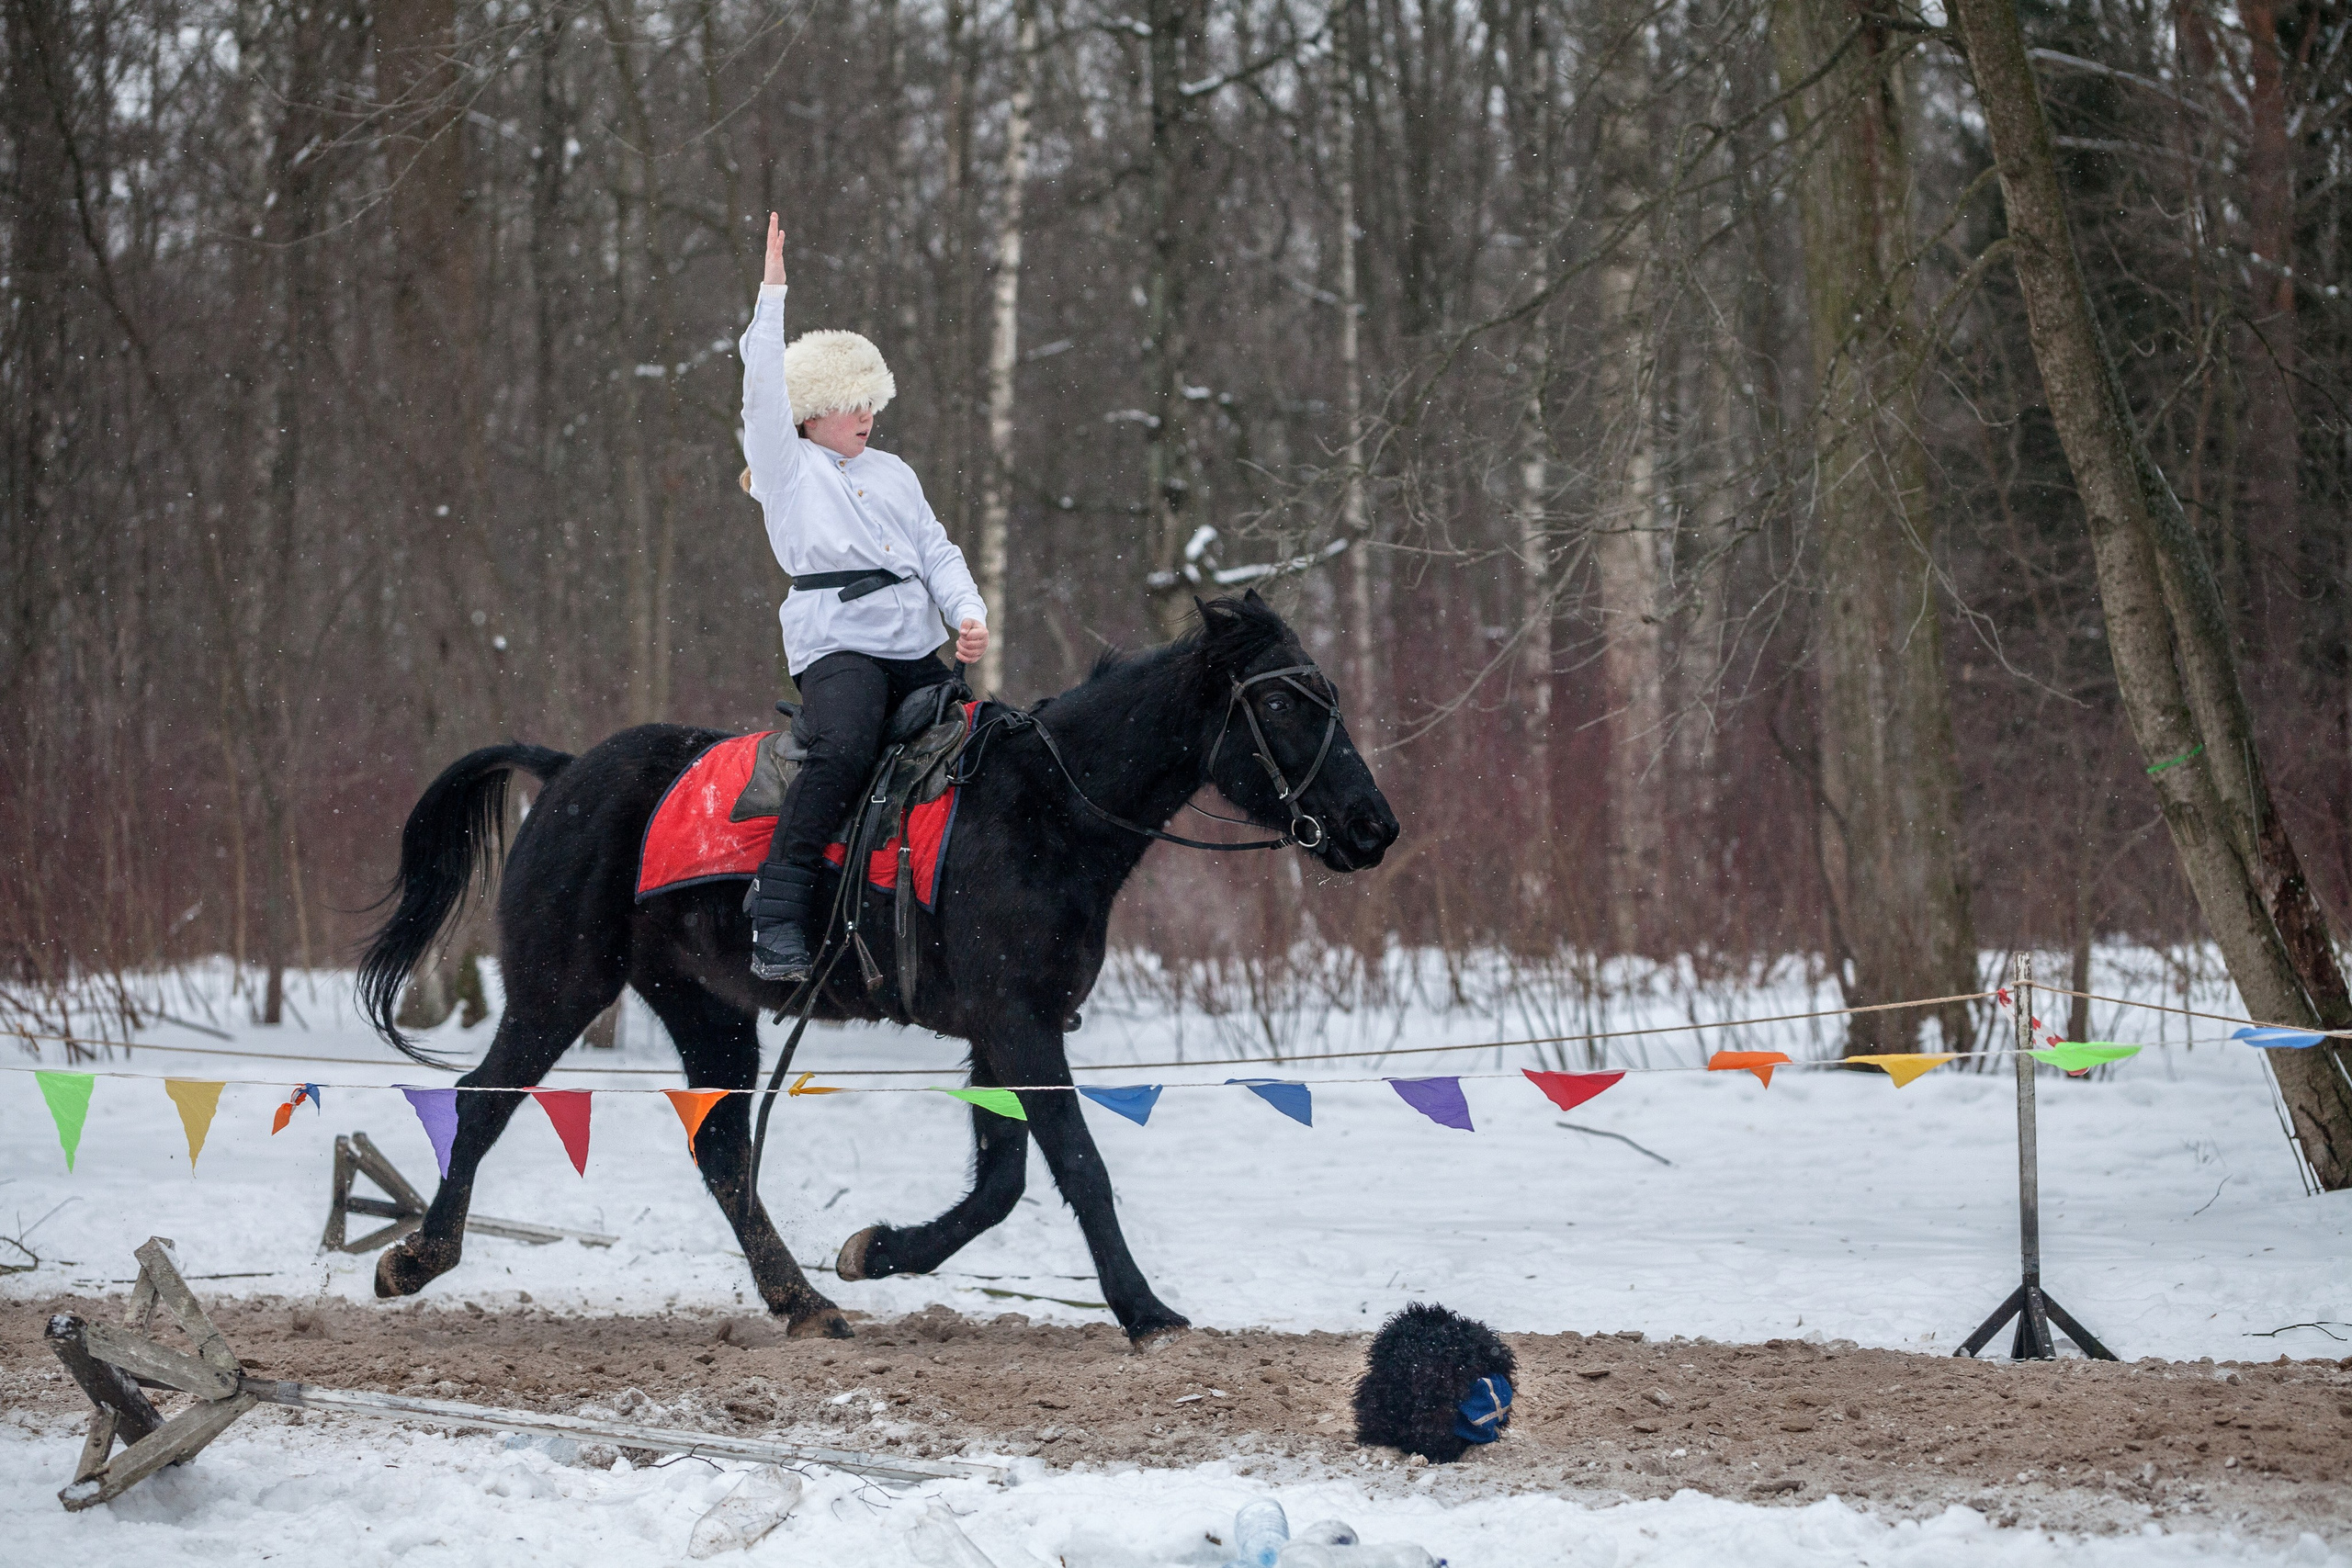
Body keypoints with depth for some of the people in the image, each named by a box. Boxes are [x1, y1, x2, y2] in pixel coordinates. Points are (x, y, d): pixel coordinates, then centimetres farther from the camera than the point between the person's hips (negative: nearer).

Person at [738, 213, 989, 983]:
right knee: (843, 753, -33)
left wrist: (969, 615, 0)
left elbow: (938, 552, 19)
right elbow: (764, 391, -5)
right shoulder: (786, 467, 8)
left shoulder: (893, 473, 24)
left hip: (920, 651, 7)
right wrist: (772, 293, -9)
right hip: (837, 644, -7)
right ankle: (777, 914, -32)